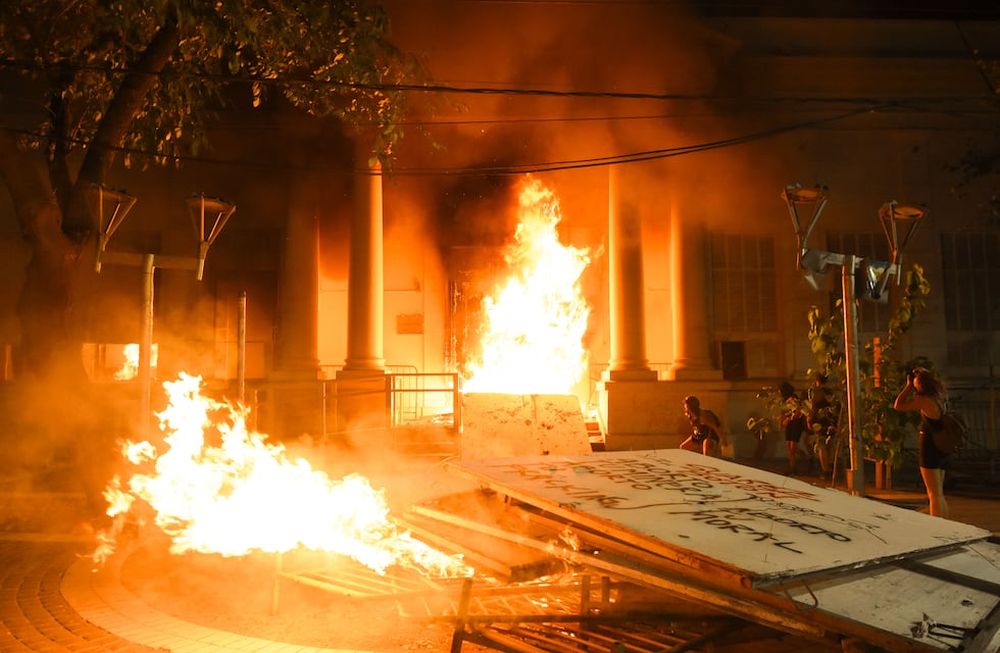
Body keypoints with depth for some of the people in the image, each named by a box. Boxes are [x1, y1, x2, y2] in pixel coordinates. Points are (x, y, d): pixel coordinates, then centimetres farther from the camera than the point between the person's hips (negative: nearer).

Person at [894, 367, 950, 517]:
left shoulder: (925, 400, -18)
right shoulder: (941, 396, 4)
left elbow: (898, 406, -12)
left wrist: (908, 385, -7)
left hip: (929, 448, -8)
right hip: (942, 449, 8)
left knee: (934, 495, -4)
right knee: (939, 494, 17)